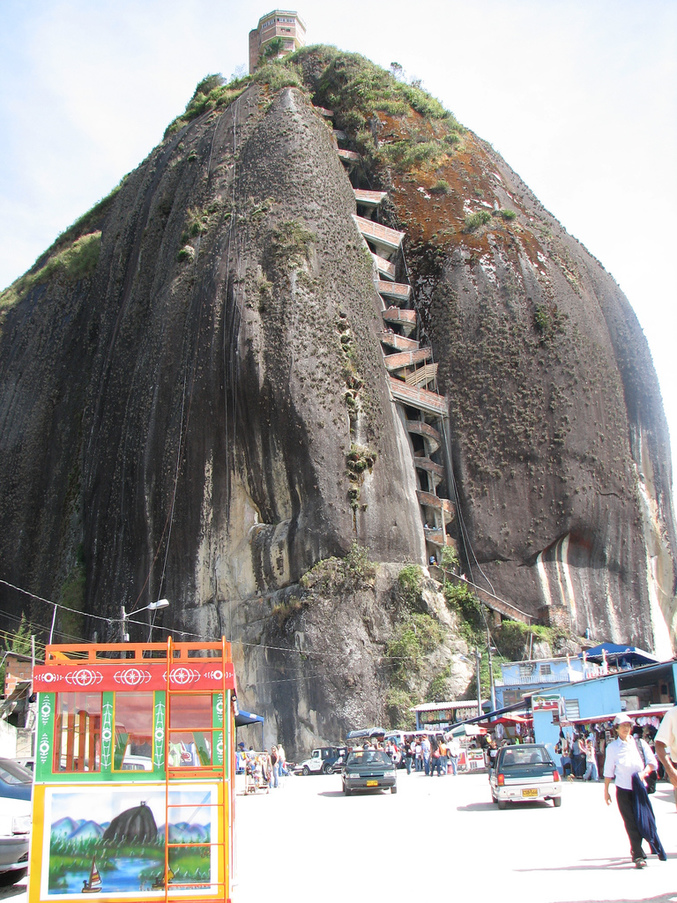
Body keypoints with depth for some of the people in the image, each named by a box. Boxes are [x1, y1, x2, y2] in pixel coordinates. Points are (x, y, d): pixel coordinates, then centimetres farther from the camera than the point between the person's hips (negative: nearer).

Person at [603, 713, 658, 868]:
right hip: (623, 790, -2)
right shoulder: (612, 747, 0)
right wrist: (606, 790, 5)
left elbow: (652, 762, 1)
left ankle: (635, 849, 30)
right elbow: (608, 771, 5)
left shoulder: (640, 744, 5)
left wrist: (643, 773, -17)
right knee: (630, 822, -5)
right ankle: (638, 855, -2)